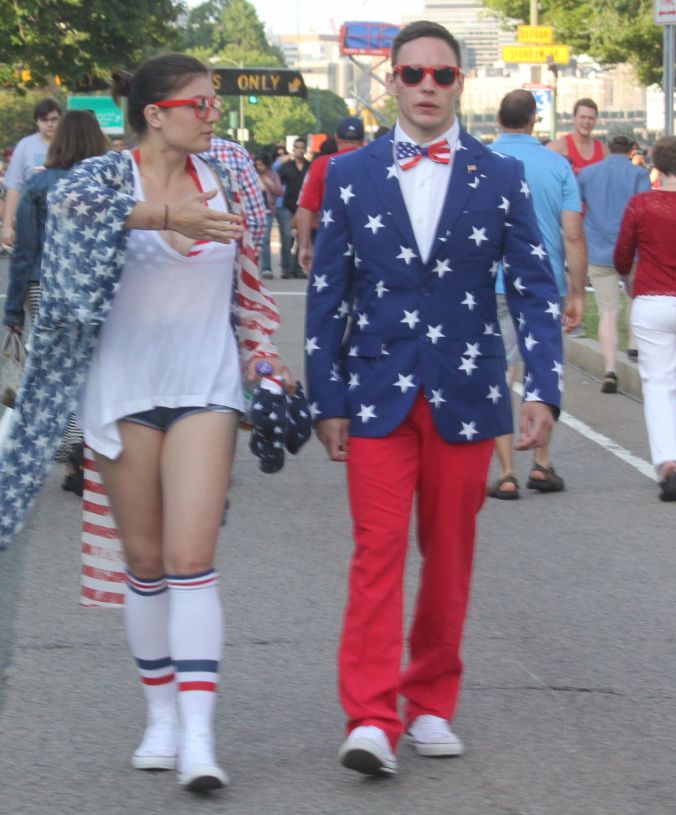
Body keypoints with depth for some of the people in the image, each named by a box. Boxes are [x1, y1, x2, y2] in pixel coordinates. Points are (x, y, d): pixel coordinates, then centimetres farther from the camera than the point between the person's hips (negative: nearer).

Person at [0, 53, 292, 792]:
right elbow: (73, 210, -30)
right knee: (145, 561, 7)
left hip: (204, 387, 1)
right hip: (125, 389, -1)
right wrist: (167, 215, -41)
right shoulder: (104, 178, -4)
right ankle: (162, 717, 21)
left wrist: (263, 362, 17)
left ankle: (198, 734, -15)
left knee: (191, 558, -10)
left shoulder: (221, 181, 7)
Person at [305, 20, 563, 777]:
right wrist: (327, 401, 3)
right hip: (378, 395, -1)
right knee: (378, 551, -9)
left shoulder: (501, 177, 3)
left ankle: (431, 704, 21)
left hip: (465, 398, 1)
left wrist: (543, 390, -8)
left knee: (449, 558, 8)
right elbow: (326, 296, 6)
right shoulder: (350, 175, 3)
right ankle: (371, 720, -12)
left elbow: (534, 292, 3)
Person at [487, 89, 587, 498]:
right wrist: (578, 294, 3)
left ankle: (506, 473, -1)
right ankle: (541, 465, 19)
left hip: (492, 286, -1)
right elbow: (574, 235, -4)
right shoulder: (557, 165, 0)